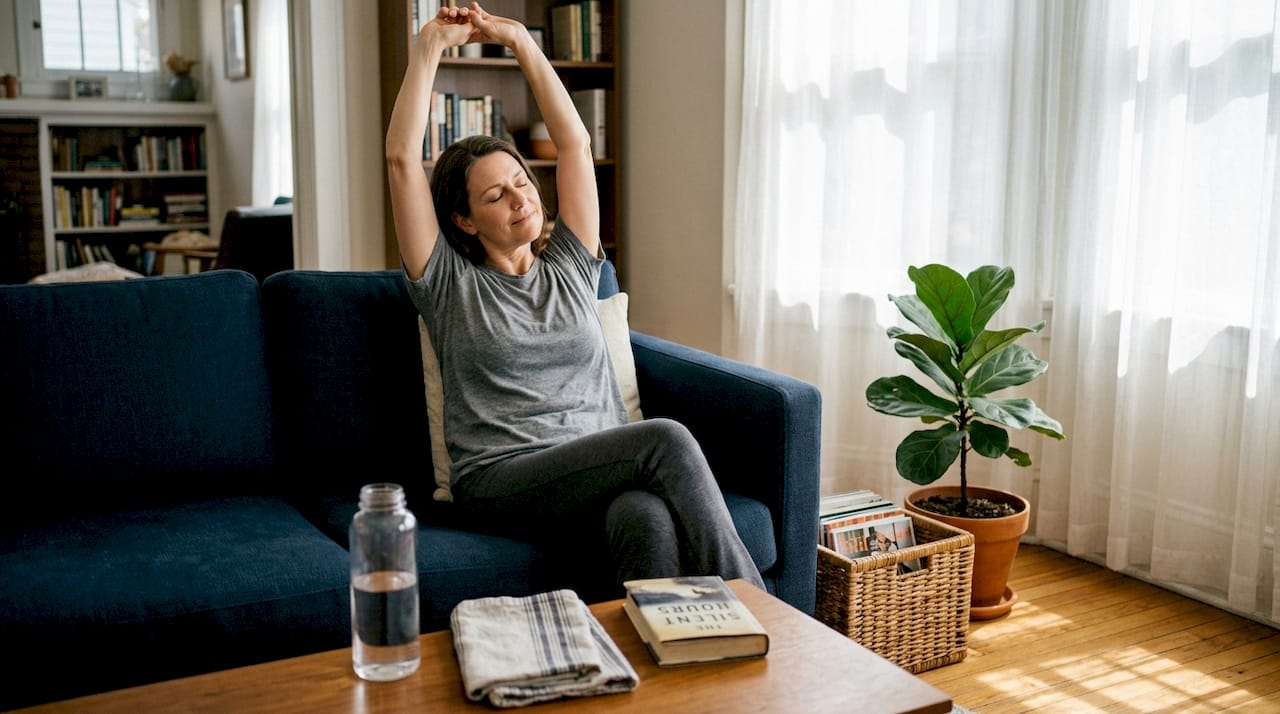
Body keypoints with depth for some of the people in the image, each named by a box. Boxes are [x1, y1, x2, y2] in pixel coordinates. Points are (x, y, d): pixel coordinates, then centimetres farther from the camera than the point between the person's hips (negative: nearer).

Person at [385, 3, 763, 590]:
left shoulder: (570, 266, 20)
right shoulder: (449, 282, 11)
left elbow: (574, 142, 17)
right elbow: (402, 160, 2)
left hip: (602, 470, 3)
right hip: (501, 481, -3)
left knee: (648, 519, -35)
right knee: (666, 439, -29)